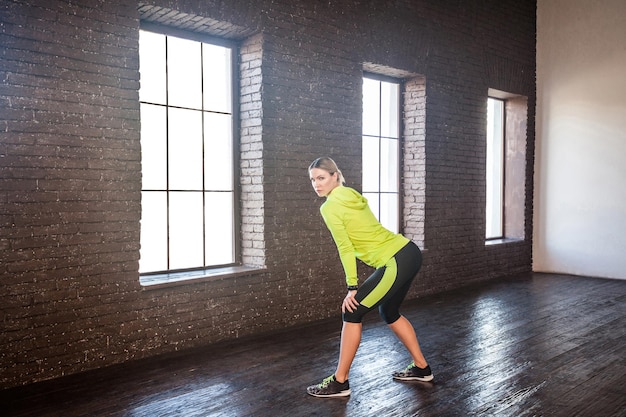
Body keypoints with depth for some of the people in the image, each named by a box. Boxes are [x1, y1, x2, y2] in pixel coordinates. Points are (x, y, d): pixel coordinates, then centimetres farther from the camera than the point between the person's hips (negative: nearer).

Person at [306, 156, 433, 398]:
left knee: (352, 313, -1)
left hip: (396, 262, -9)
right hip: (409, 252, 9)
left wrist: (352, 287, -12)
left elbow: (345, 248, -14)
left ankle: (339, 382, 7)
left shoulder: (330, 207, -9)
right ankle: (421, 368, 35)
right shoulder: (350, 195, 17)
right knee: (389, 313, 26)